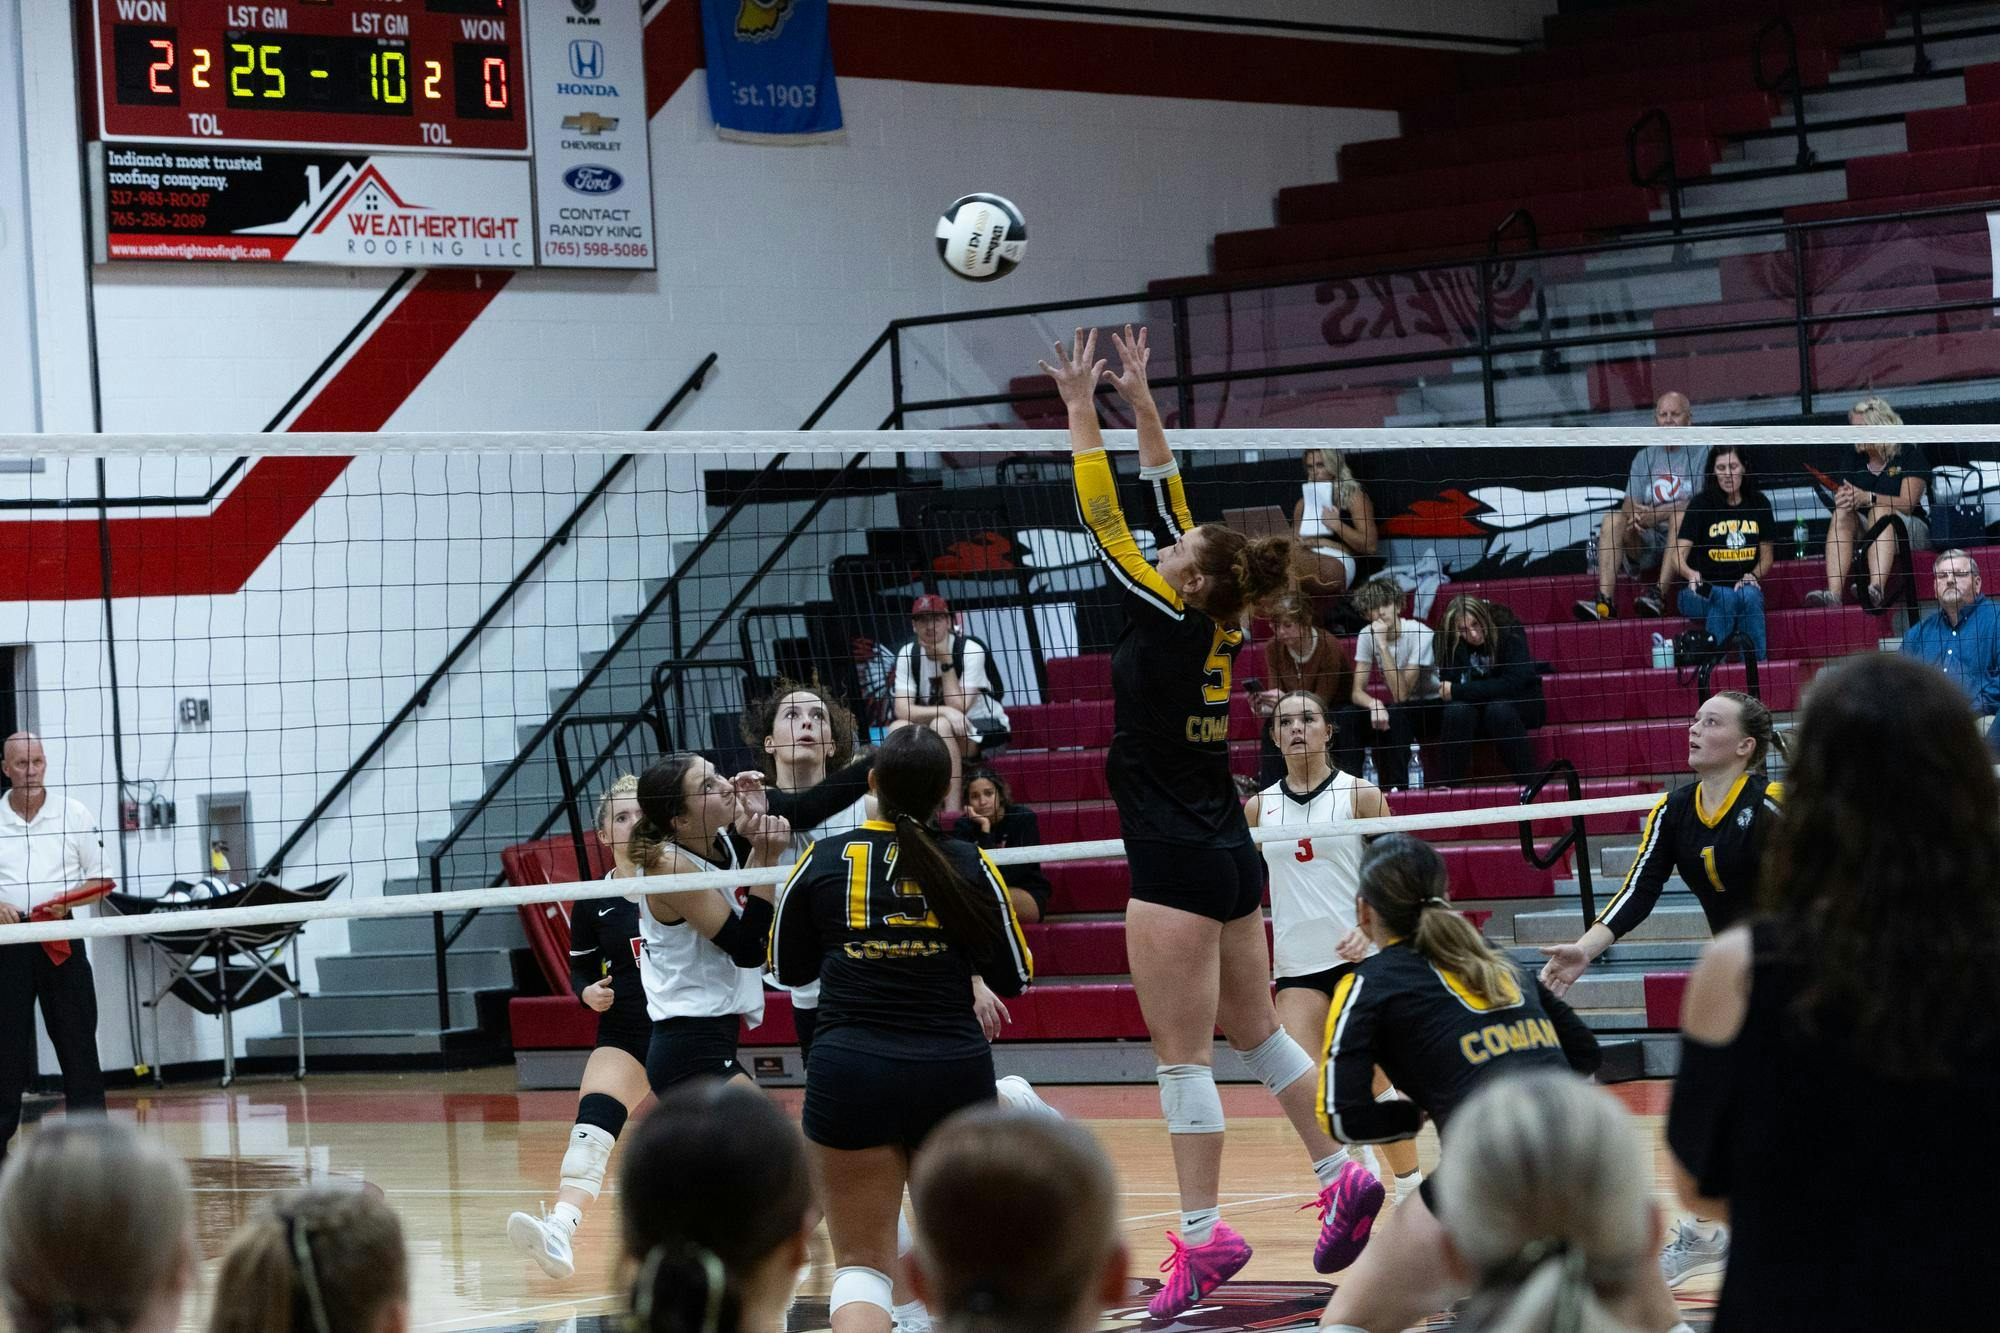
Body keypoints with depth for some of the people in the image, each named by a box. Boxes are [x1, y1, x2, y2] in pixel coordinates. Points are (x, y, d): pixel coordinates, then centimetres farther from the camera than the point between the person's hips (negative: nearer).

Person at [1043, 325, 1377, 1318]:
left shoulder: (1166, 619, -14)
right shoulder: (1221, 624, 5)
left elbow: (1103, 519, -11)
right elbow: (1170, 502, 14)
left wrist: (1080, 408, -5)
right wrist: (1141, 406, 16)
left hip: (1177, 862, -8)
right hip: (1232, 854, 8)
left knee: (1181, 1053, -6)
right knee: (1255, 1032, 18)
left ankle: (1203, 1235, -7)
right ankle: (1340, 1176, 20)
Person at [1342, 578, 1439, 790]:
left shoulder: (1420, 635, -23)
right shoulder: (1367, 635, -6)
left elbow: (1400, 694, -29)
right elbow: (1357, 692, -11)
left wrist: (1383, 645, -32)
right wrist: (1374, 704, -34)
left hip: (1435, 709, -5)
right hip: (1402, 709, 5)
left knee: (1395, 714, -34)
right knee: (1348, 715, -18)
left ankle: (1398, 786, -28)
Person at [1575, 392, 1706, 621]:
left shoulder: (1702, 453, 2)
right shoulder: (1645, 457, 17)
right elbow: (1630, 502, 8)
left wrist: (1654, 514, -23)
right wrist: (1635, 514, -19)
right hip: (1647, 542, 4)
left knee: (1681, 515, -34)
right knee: (1614, 519, -21)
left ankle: (1659, 594, -44)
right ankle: (1605, 600, -35)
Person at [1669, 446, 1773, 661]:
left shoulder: (1759, 504, 6)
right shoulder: (1701, 504, -5)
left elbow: (1767, 554, 14)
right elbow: (1678, 555, -13)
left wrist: (1753, 576, -7)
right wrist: (1690, 573, -35)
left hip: (1745, 588, 2)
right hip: (1700, 594, -2)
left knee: (1750, 595, -32)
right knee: (1727, 598, -35)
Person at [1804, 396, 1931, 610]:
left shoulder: (1909, 456, -1)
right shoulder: (1856, 465, 16)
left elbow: (1907, 504, -14)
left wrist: (1867, 498, -28)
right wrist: (1841, 499, -17)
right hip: (1866, 535, 4)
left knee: (1880, 511, -35)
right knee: (1841, 515, -26)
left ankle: (1877, 590, -57)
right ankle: (1834, 593, -46)